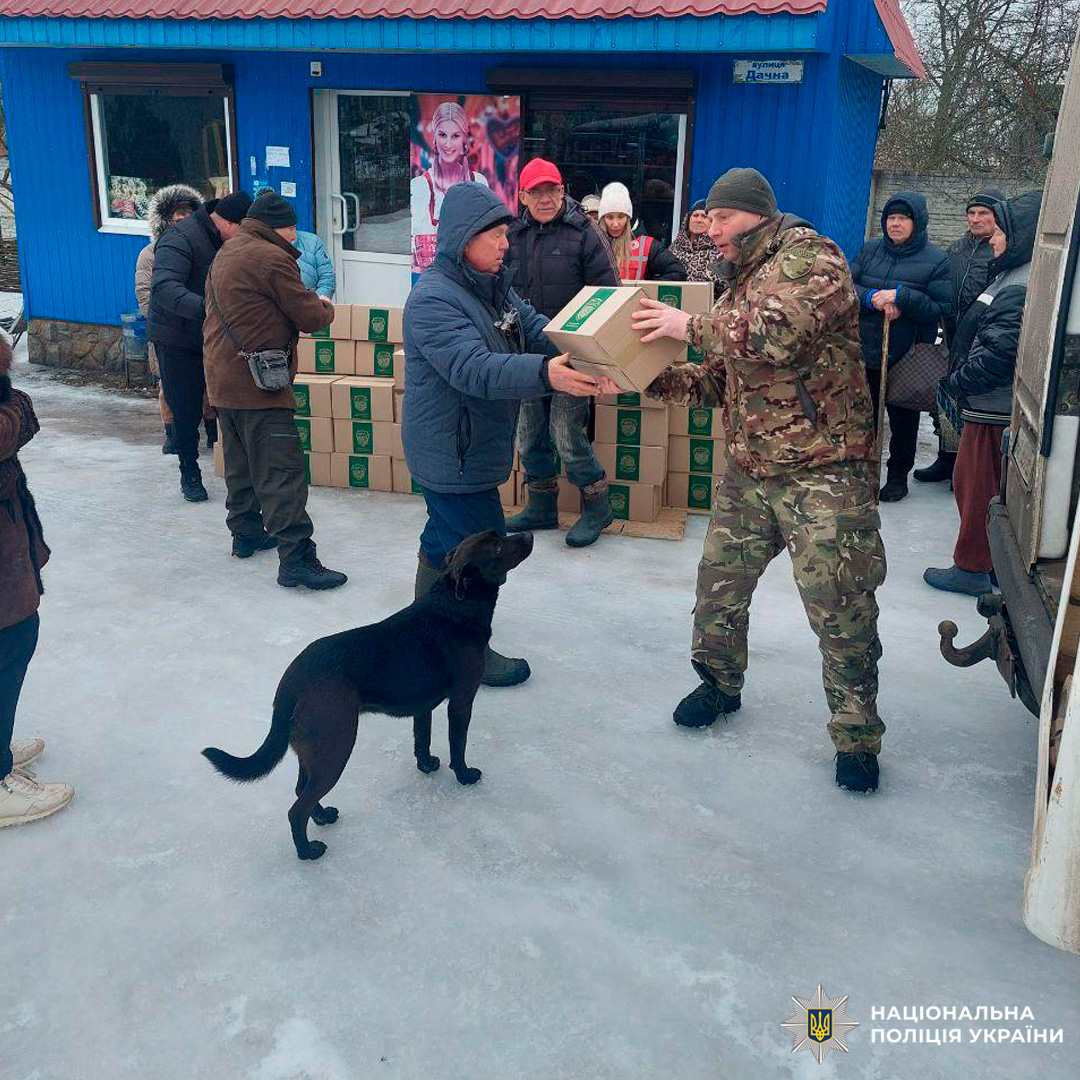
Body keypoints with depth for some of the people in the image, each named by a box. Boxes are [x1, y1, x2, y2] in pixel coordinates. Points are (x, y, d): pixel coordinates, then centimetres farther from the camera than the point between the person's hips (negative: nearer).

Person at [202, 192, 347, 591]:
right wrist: (325, 307, 11)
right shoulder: (272, 258, -14)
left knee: (240, 461, 20)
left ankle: (246, 533, 32)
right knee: (281, 472, -10)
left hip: (223, 377, 10)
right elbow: (309, 318, -12)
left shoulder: (226, 253, 16)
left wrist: (310, 304, 14)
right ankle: (295, 559, -11)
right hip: (258, 383, -10)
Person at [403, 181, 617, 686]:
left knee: (443, 541, 22)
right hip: (451, 453, -10)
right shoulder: (433, 298, -22)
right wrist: (544, 373, -48)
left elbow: (537, 331, 0)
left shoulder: (495, 286, 7)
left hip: (472, 448, 10)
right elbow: (473, 368, -34)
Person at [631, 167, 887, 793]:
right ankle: (720, 685, 37)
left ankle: (857, 737, 12)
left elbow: (780, 331, -28)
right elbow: (720, 380, 17)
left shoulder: (811, 258, -9)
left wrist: (692, 327, -20)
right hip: (748, 472, 8)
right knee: (719, 585, 13)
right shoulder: (739, 284, 16)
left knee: (842, 612, -4)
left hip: (823, 472, -8)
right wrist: (659, 379, 1)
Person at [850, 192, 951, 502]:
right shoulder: (870, 250, 5)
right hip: (866, 353, 3)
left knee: (903, 419, 10)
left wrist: (901, 296, -22)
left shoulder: (936, 260, -7)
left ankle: (898, 475, 26)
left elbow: (942, 310, -12)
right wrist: (872, 298, -17)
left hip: (907, 359, -3)